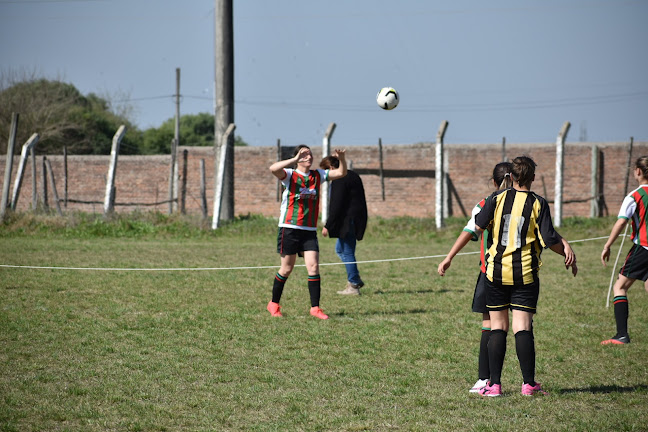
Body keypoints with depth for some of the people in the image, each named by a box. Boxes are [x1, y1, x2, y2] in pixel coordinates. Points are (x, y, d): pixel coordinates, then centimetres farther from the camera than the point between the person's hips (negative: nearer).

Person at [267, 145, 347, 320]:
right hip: (289, 228, -4)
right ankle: (274, 304, 21)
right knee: (287, 268, 3)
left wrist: (342, 159, -13)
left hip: (310, 231, 4)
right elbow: (273, 169, -25)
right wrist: (295, 159, -32)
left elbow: (341, 173, 7)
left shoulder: (317, 175, 9)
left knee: (314, 267, -7)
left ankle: (315, 307, -3)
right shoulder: (290, 175, -5)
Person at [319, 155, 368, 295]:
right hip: (357, 219, 10)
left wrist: (328, 225, -18)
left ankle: (353, 286, 0)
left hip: (348, 221, -10)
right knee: (340, 249, 19)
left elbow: (336, 205, -20)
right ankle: (355, 279, 17)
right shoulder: (353, 175, 16)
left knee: (347, 253, -3)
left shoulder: (339, 180, -15)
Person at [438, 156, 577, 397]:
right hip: (525, 274, -1)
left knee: (497, 327, 6)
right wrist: (567, 254, 11)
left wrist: (449, 258, -2)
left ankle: (494, 384, 2)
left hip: (496, 272, 1)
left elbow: (475, 229, -5)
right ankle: (529, 384, -2)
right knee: (523, 327, 0)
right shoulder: (538, 204, -4)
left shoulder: (497, 198, 0)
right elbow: (550, 240, -8)